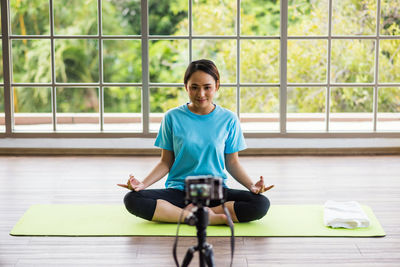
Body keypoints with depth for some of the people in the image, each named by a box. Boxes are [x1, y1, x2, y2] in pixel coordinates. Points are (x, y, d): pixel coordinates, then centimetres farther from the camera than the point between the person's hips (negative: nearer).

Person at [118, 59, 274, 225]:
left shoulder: (228, 119, 3)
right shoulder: (172, 117, 2)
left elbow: (232, 163, 8)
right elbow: (166, 162, 6)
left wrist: (251, 185, -10)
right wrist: (143, 183, -10)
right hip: (178, 191, 0)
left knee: (261, 204, -27)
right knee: (133, 199, -28)